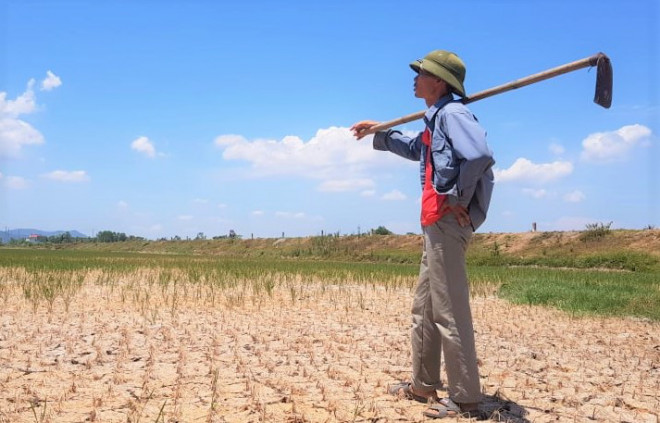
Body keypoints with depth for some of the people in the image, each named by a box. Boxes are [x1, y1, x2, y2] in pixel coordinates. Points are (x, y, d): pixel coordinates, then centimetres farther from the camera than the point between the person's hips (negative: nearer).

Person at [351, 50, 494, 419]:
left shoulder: (452, 113, -12)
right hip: (437, 223, 11)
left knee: (449, 312, -7)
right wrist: (380, 132, 39)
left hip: (448, 222, -11)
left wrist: (459, 198, -20)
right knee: (424, 308, 17)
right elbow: (417, 149, 41)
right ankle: (424, 385, 29)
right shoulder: (438, 117, 20)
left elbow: (480, 155, -30)